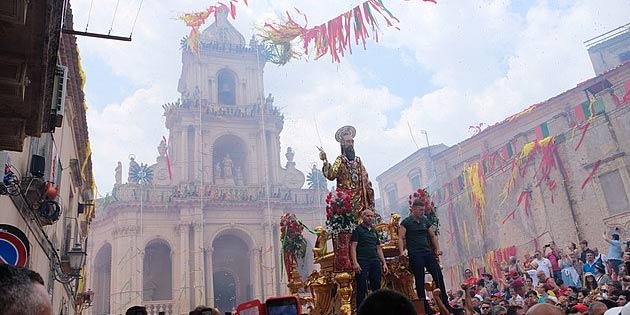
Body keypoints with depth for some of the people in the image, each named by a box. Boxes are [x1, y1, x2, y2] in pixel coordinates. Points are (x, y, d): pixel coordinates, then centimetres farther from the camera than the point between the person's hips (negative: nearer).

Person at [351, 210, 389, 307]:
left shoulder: (374, 231, 20)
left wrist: (384, 262, 15)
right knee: (361, 289, -6)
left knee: (377, 287, 5)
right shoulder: (357, 229, 1)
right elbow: (353, 246, -8)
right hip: (362, 262, -6)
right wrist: (355, 262, -18)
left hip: (375, 262, 6)